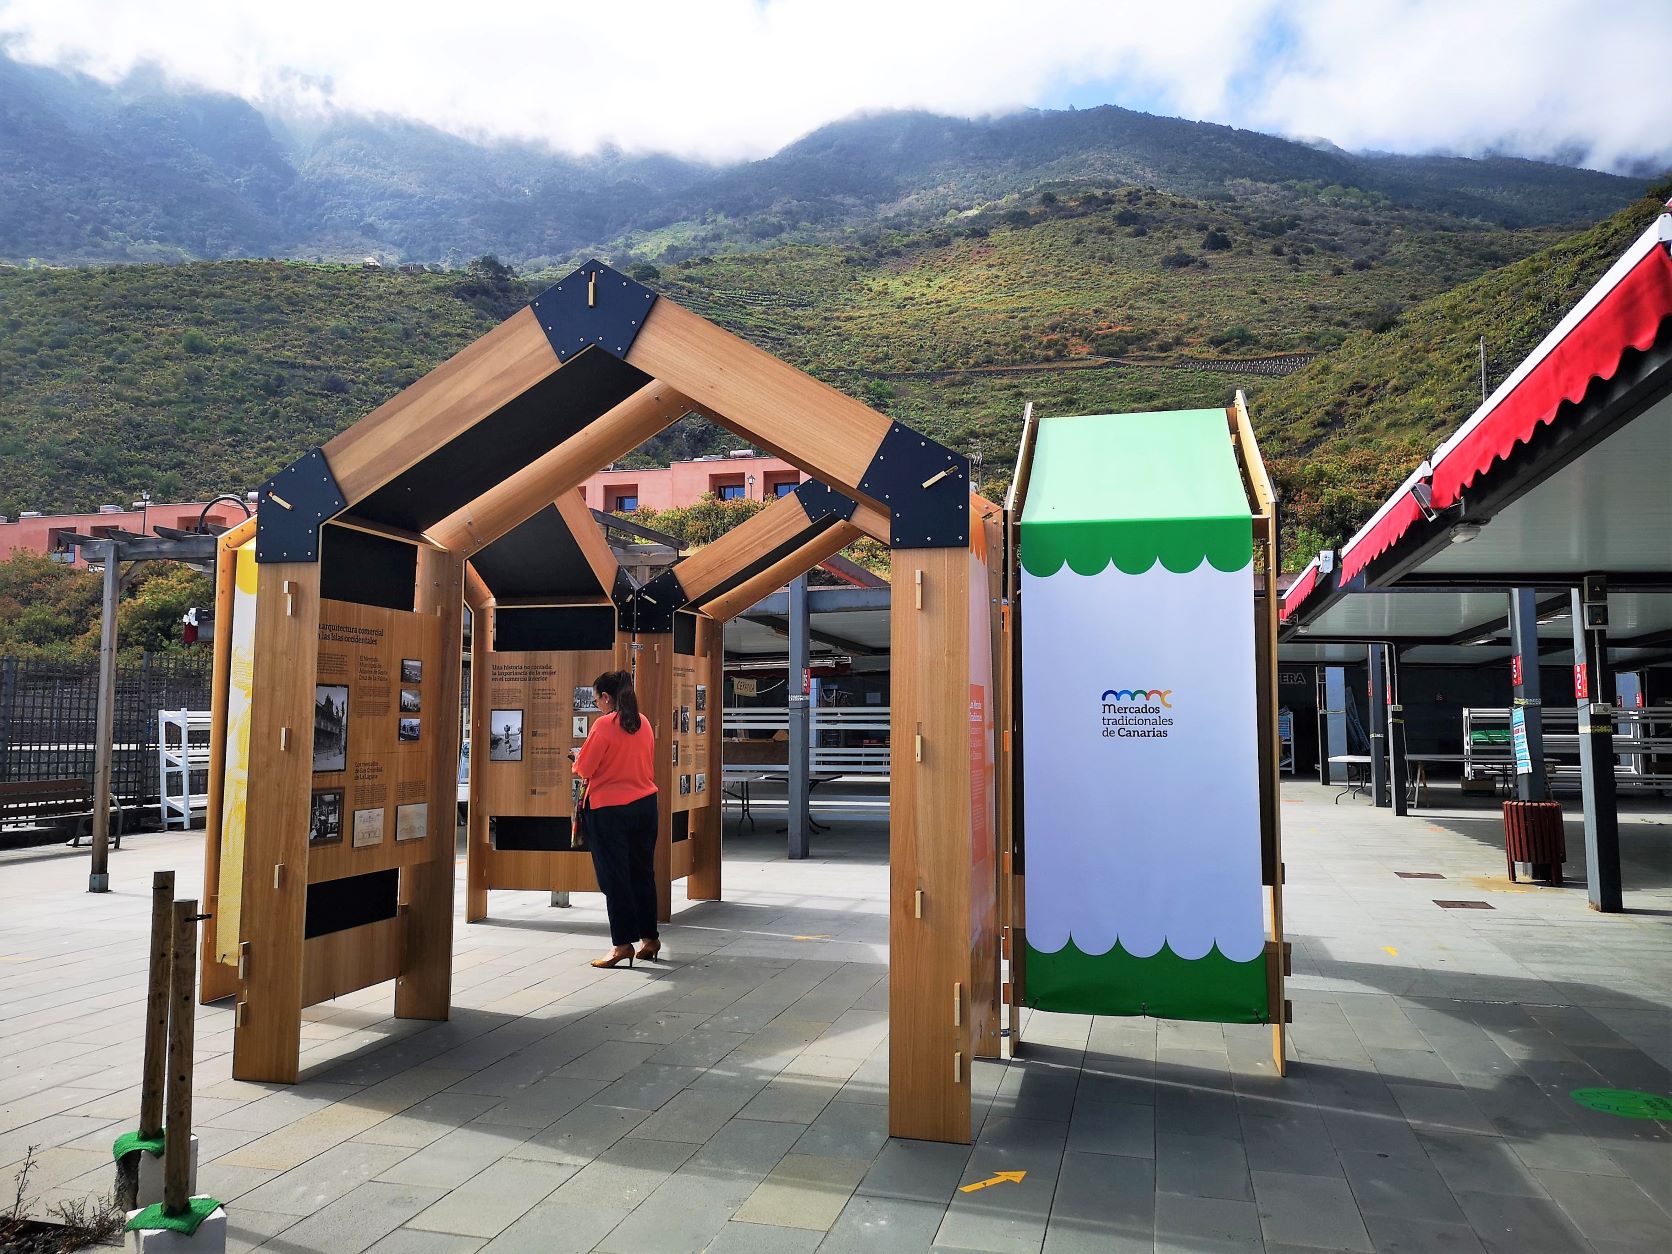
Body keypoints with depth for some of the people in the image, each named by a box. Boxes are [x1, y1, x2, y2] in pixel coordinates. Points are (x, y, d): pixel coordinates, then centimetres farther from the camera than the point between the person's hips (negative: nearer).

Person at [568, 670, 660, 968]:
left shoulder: (604, 724, -14)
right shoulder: (643, 723, 5)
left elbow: (584, 769, -11)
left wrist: (577, 755, 11)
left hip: (609, 809, -6)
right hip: (645, 804, 6)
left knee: (614, 876, 1)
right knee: (642, 872, 14)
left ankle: (623, 944, 3)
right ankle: (649, 938, 20)